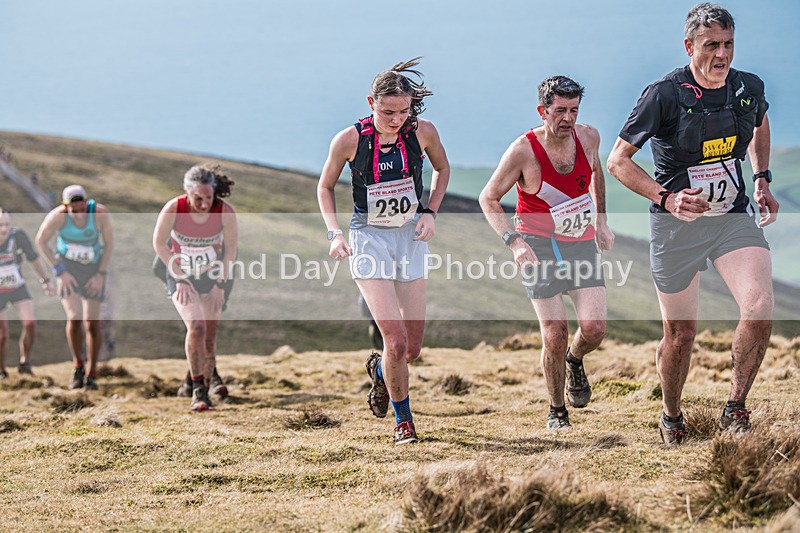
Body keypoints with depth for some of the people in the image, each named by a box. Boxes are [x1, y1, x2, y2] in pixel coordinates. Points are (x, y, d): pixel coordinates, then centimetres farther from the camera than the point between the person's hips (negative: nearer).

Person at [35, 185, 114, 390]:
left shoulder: (100, 213, -23)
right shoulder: (57, 216, -24)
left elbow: (109, 242, -8)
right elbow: (41, 240, -7)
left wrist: (101, 274, -10)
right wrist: (60, 271, -9)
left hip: (93, 269, 1)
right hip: (68, 268, -1)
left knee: (92, 323, -3)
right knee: (74, 318, -17)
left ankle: (92, 374, 10)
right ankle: (78, 366, 5)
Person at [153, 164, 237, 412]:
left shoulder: (225, 211, -20)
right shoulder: (173, 209, -23)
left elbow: (231, 249, -6)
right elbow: (159, 243, -8)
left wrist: (220, 284, -6)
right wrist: (180, 278, -9)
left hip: (214, 274, 2)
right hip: (182, 276, -2)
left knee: (210, 332, 2)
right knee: (196, 327, -21)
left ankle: (209, 376, 29)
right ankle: (198, 391, -14)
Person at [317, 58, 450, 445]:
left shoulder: (423, 132, -9)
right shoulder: (349, 140, -14)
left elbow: (442, 169, 13)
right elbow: (325, 187, 3)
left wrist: (430, 212, -1)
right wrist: (334, 233, -9)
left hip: (411, 236, 3)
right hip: (369, 238, -3)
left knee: (412, 349, 6)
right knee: (396, 340, -14)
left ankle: (380, 369, 42)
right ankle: (403, 420, 8)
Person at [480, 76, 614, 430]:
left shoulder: (588, 137, -4)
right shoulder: (523, 150, -16)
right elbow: (488, 199, -7)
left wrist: (601, 221, 19)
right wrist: (514, 242, -20)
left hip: (582, 244, 3)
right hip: (540, 246, -3)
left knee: (594, 329, -10)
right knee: (555, 335, -9)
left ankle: (575, 360, 27)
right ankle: (556, 412, 13)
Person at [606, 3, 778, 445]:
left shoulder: (749, 88, -3)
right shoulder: (665, 95, -16)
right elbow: (618, 161, -11)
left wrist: (762, 180, 14)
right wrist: (666, 198, -22)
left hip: (734, 218, 3)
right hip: (676, 225, -3)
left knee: (760, 308, -21)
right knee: (680, 334, 6)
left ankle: (735, 408, -4)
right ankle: (671, 417, 33)